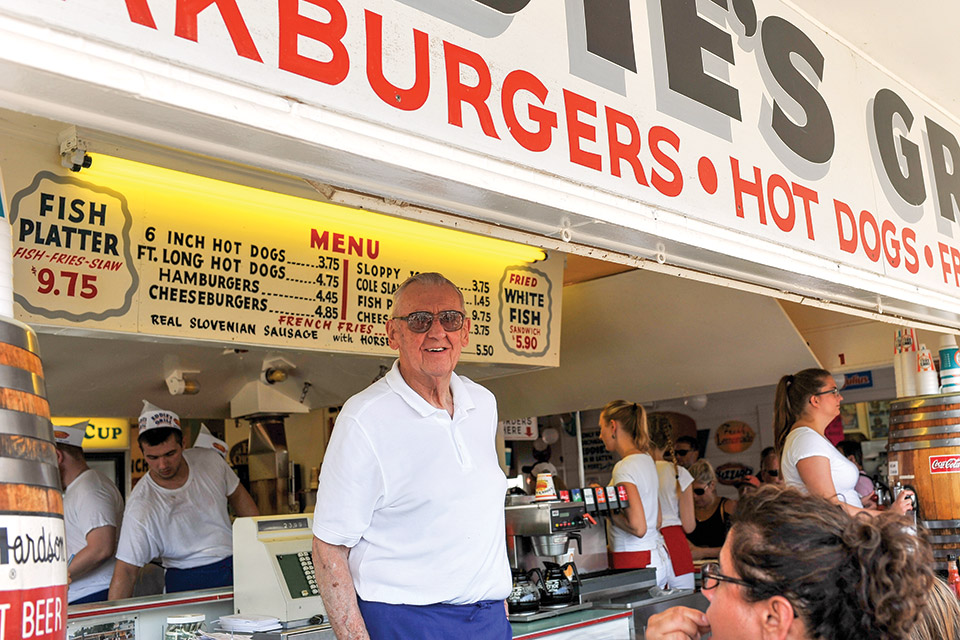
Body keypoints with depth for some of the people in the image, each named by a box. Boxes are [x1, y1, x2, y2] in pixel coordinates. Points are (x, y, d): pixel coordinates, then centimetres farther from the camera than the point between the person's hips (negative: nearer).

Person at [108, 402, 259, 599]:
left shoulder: (210, 460, -5)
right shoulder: (140, 507, -17)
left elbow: (237, 495, 14)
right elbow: (126, 571, -14)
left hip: (237, 567, 3)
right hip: (188, 582, -2)